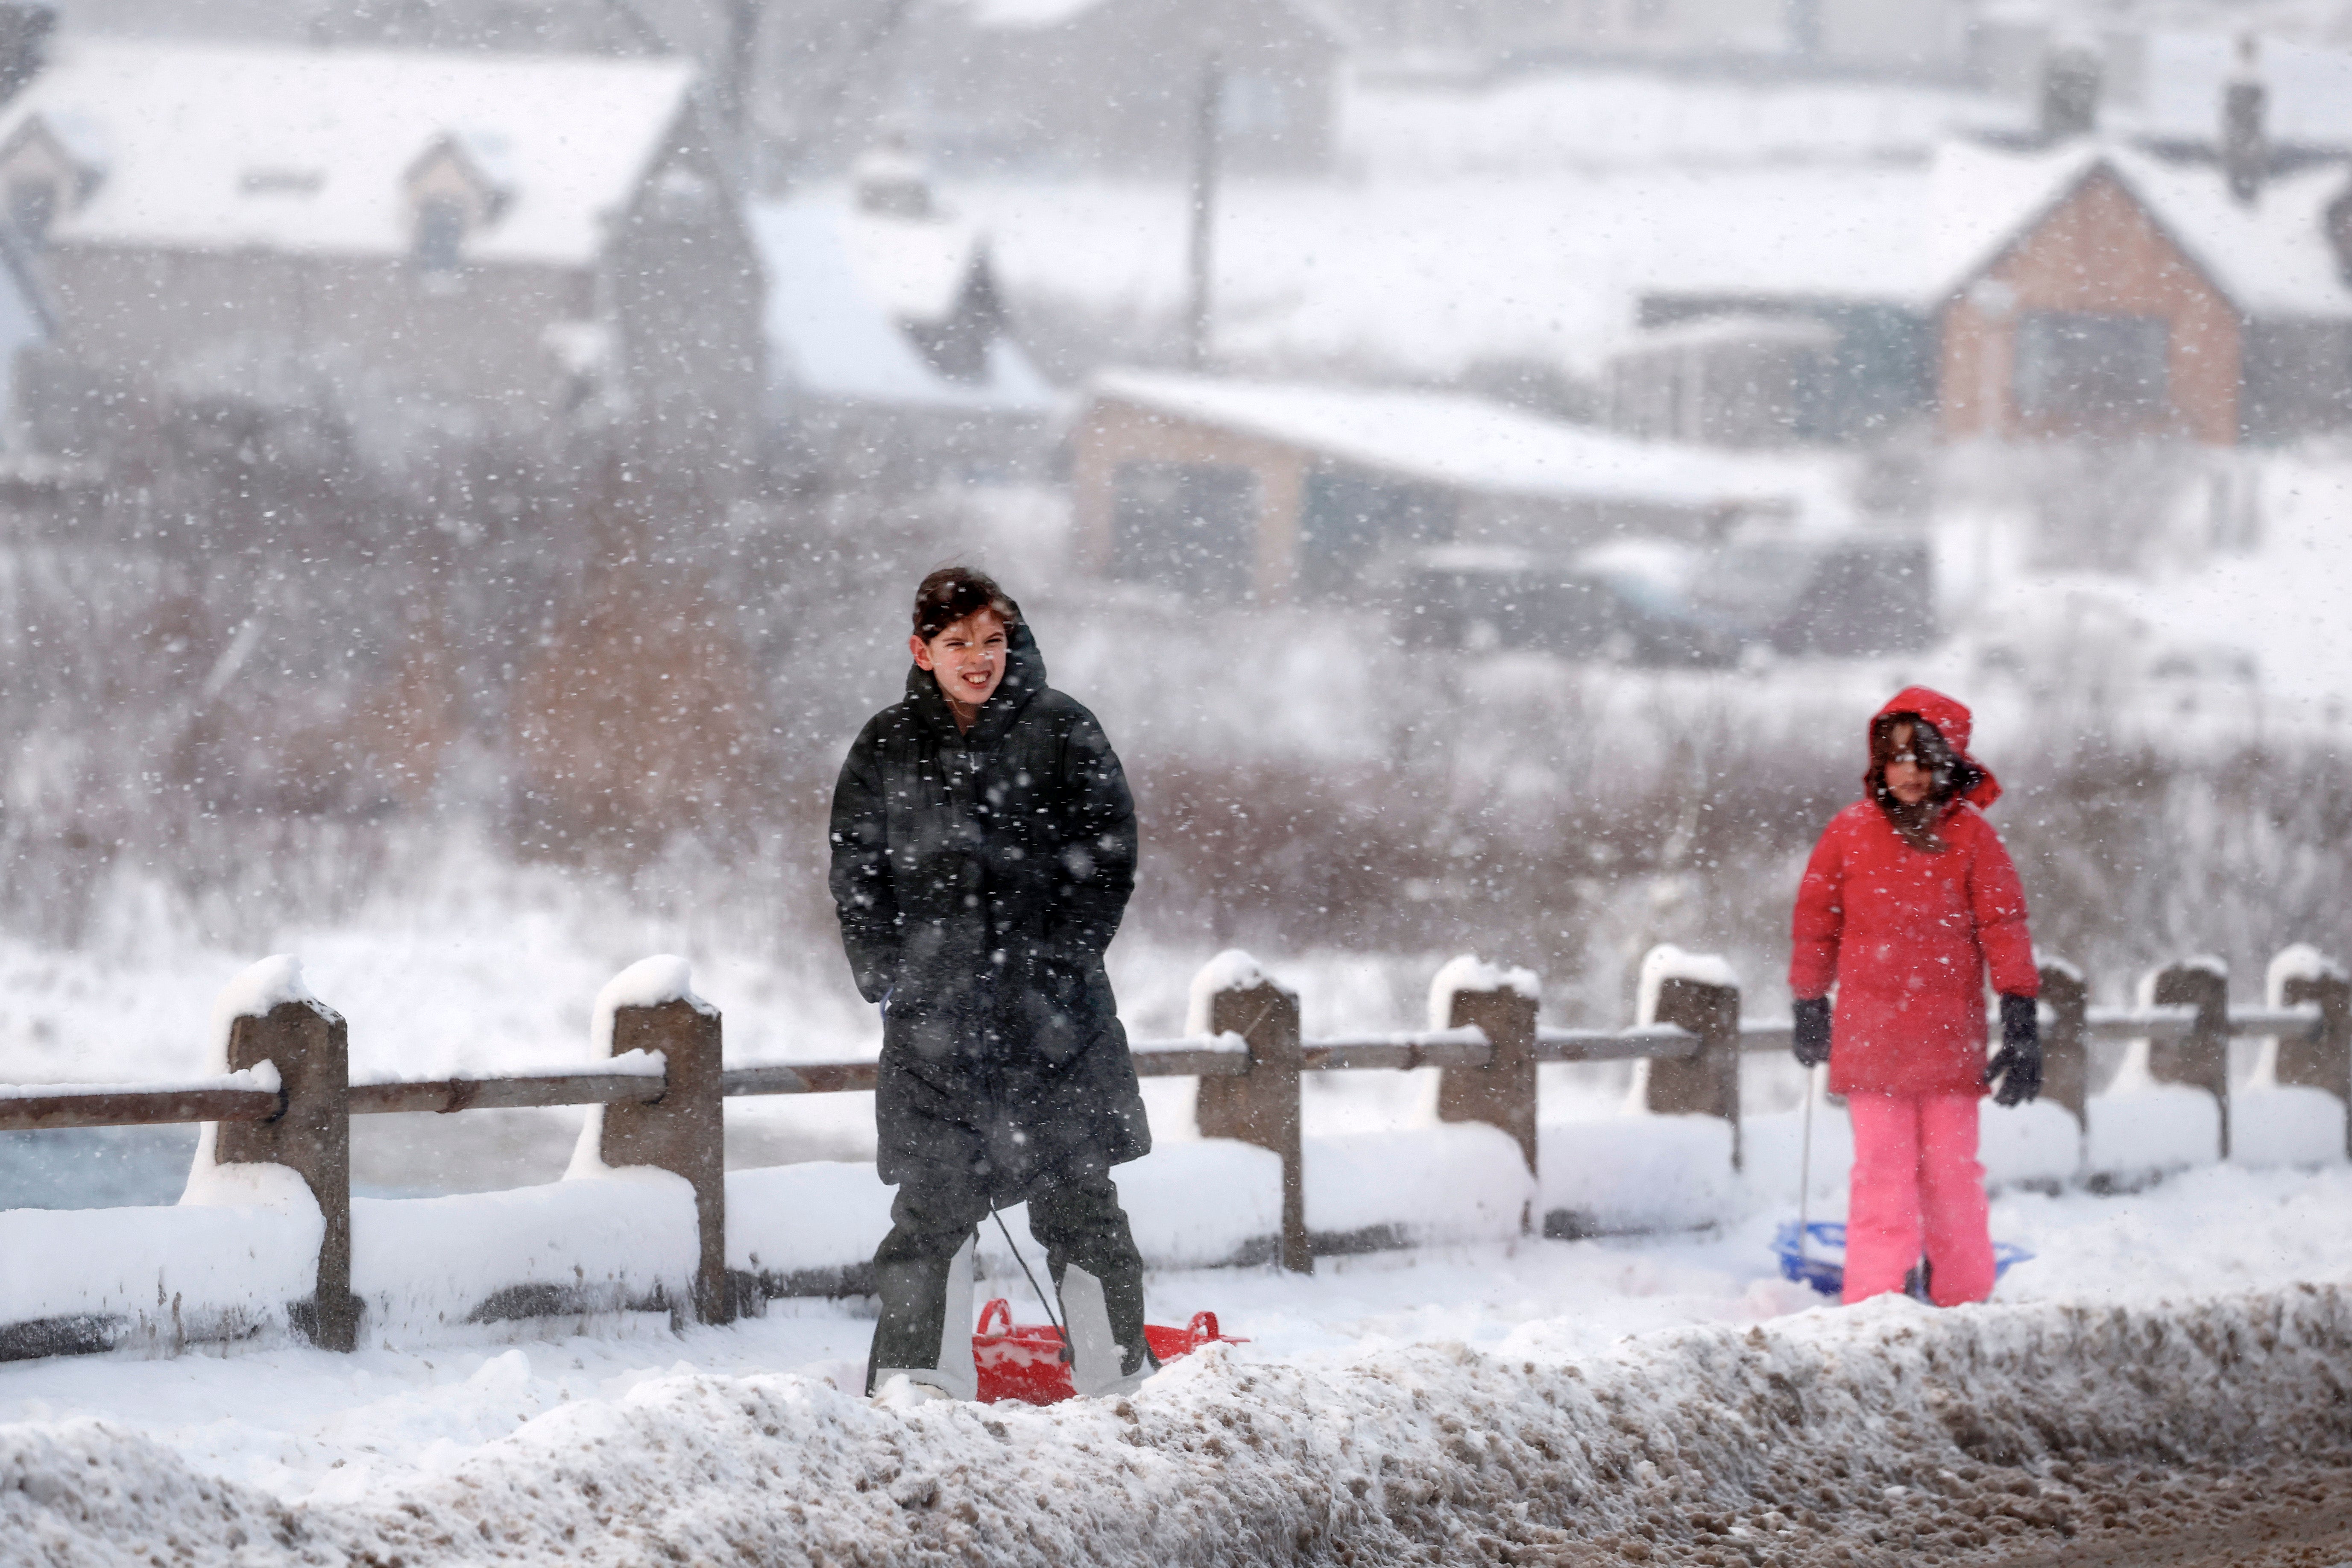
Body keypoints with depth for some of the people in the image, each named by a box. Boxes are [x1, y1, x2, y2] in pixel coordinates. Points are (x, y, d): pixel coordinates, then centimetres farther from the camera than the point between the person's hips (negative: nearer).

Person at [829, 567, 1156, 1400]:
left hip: (1055, 1016, -1)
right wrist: (890, 977, 0)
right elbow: (856, 874, 11)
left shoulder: (1060, 731, 2)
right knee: (933, 1203, -2)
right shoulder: (889, 747, 6)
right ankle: (919, 1386, 2)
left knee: (1077, 1197, 3)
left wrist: (1058, 958, -8)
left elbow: (1109, 853, 1)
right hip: (934, 1016, 1)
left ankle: (1116, 1378, 10)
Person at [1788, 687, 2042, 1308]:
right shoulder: (1852, 831, 4)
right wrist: (1809, 1009, 17)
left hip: (1949, 1038, 0)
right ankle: (1877, 1298, -3)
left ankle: (1963, 1301, 12)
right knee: (1882, 1172, -3)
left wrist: (2021, 1026, -4)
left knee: (1952, 1170, 4)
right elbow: (1817, 923, 13)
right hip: (1871, 1037, 0)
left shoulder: (1970, 836, 2)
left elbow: (2004, 928, 1)